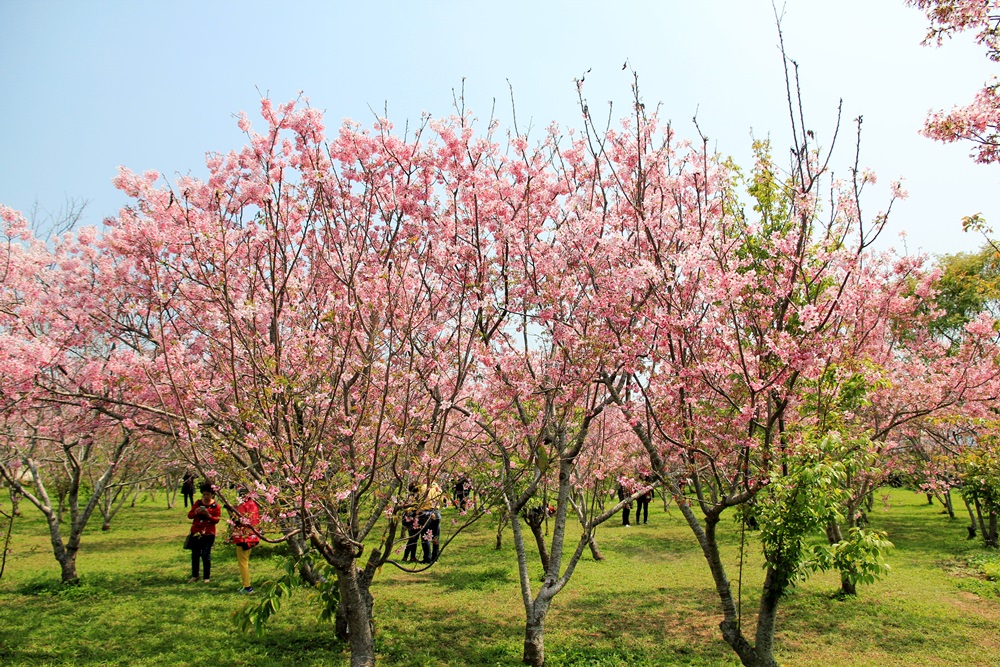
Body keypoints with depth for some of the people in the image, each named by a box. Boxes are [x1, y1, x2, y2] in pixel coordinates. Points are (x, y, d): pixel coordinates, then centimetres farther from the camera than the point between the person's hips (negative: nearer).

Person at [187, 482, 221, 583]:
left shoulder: (215, 506, -2)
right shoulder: (198, 503, 6)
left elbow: (217, 519, -5)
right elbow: (189, 515, 5)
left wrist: (208, 515, -21)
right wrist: (195, 512, -16)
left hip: (208, 534, -3)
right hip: (195, 532, 3)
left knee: (206, 555, -4)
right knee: (195, 554, 8)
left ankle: (206, 577, 8)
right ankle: (194, 576, 23)